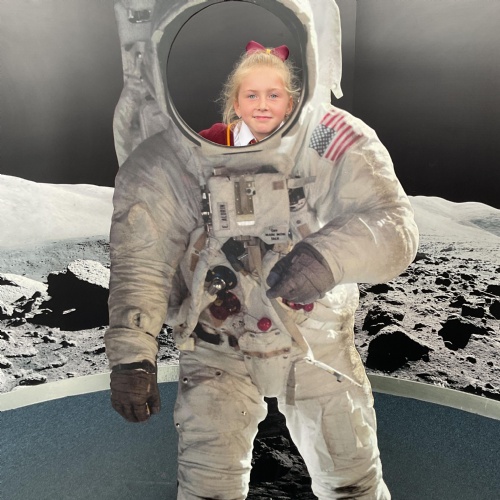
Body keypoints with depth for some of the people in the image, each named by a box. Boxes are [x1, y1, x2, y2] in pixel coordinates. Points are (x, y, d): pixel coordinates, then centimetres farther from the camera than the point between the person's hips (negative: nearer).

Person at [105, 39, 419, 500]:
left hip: (318, 343, 1)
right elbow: (140, 258, -11)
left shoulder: (334, 146, -11)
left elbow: (394, 228, -20)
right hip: (218, 349, 0)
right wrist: (132, 353, -19)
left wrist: (329, 254, -40)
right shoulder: (183, 159, -10)